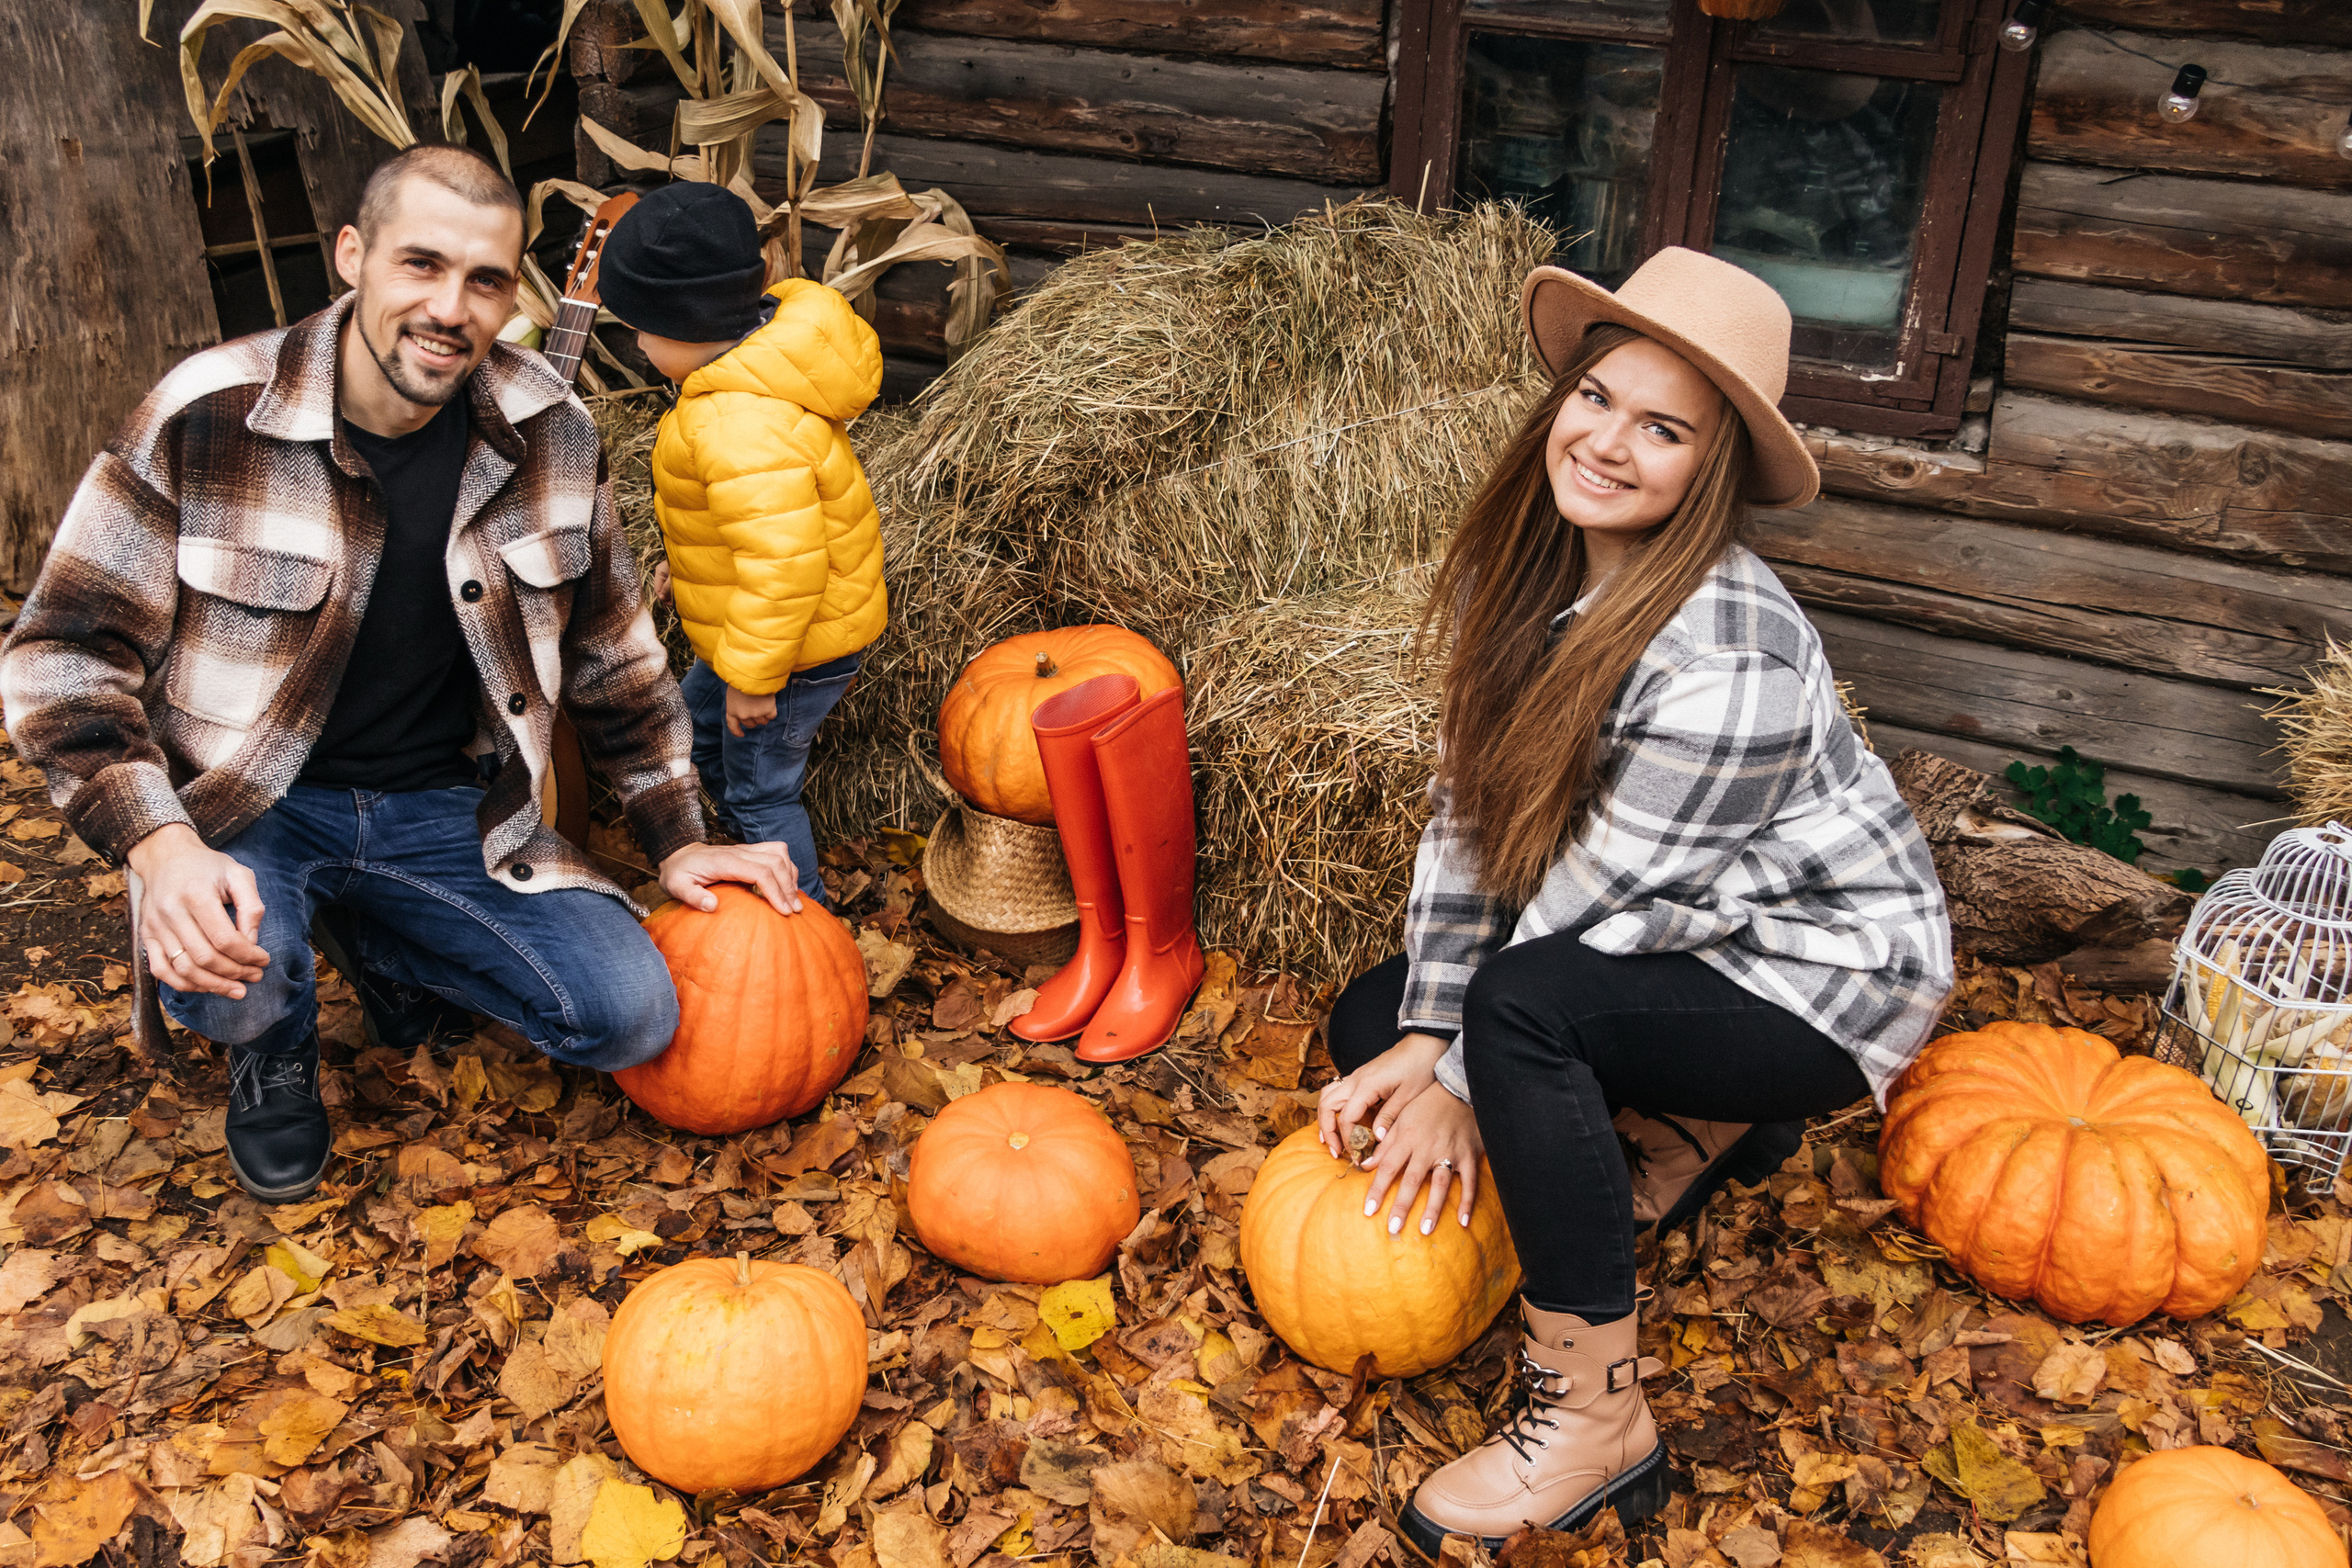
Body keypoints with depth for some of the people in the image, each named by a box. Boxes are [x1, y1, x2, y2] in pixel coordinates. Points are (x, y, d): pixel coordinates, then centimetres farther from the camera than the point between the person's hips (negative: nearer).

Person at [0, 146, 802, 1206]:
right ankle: (274, 1050, 7)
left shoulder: (548, 434, -7)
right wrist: (158, 845, -28)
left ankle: (388, 945, 18)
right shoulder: (207, 419, -17)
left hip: (445, 809, 3)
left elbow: (612, 651, 7)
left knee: (630, 1017, -12)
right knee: (233, 976, -35)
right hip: (247, 805, -3)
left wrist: (677, 841, 7)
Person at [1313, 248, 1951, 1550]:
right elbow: (1468, 807, -7)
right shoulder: (1523, 567, -9)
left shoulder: (1725, 659, -33)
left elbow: (1598, 905, -27)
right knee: (1368, 1023, 5)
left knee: (1524, 1001, -33)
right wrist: (1425, 1039, -12)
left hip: (1821, 976, -8)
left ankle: (1593, 1416, -19)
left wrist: (1459, 1082, -18)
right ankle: (1705, 1122, 17)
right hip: (1672, 941, 9)